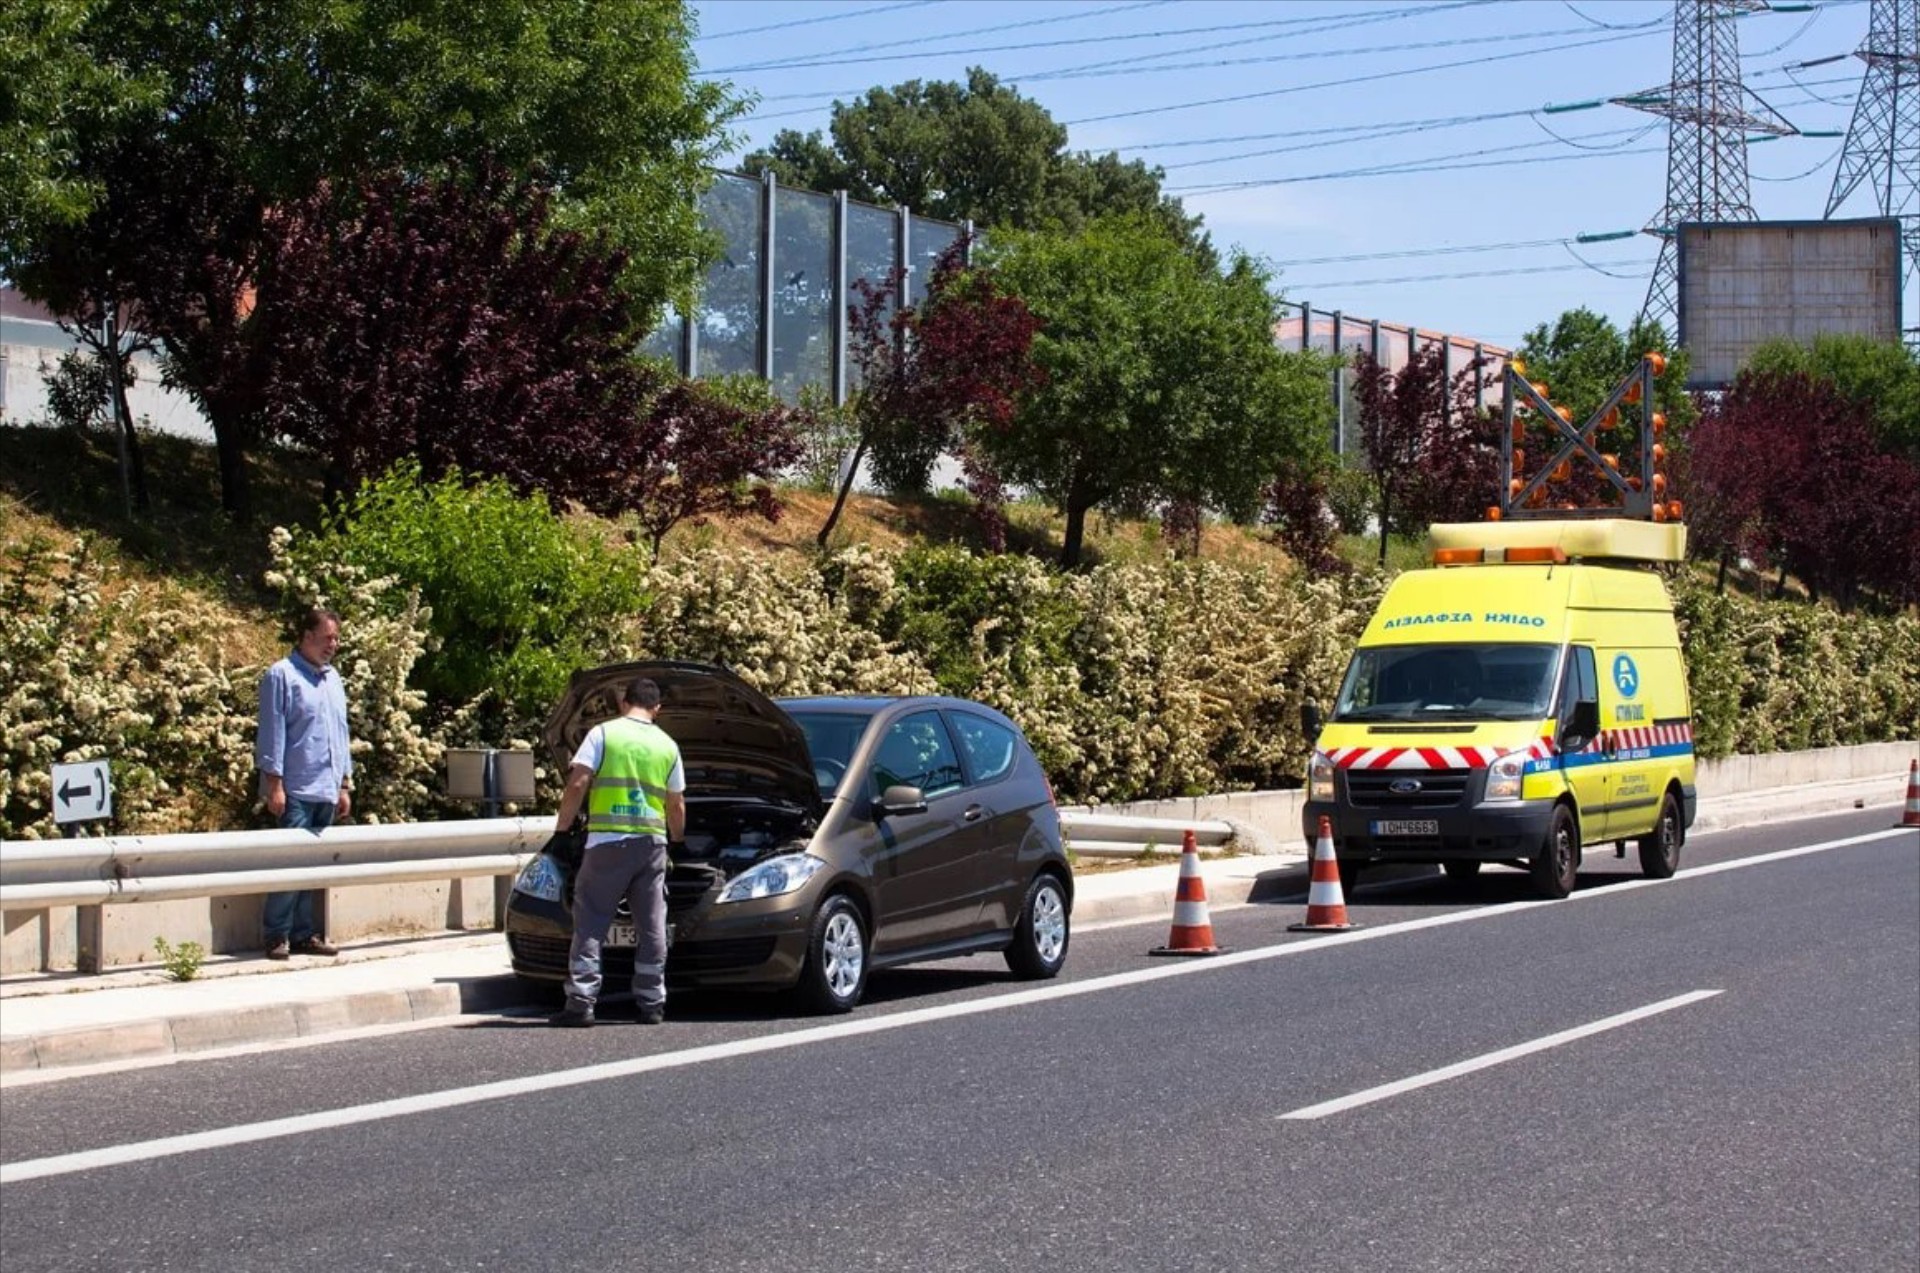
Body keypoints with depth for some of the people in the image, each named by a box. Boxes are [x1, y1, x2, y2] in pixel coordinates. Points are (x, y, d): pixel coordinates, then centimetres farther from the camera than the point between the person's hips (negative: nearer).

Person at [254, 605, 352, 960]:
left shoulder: (333, 679, 17)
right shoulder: (282, 676, -5)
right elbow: (272, 733, -9)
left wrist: (345, 784, 18)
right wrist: (274, 784, -13)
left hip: (327, 791, 7)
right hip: (296, 790, -7)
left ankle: (302, 934, 13)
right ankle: (277, 935, -3)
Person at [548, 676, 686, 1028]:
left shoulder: (603, 734, 0)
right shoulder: (668, 745, 12)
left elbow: (577, 784, -8)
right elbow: (676, 805, 19)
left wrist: (561, 827, 2)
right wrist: (677, 840, 36)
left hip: (608, 841, -3)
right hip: (651, 842, 3)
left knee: (590, 923, -1)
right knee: (652, 927, 8)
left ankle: (580, 1002, -7)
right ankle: (651, 1004, 10)